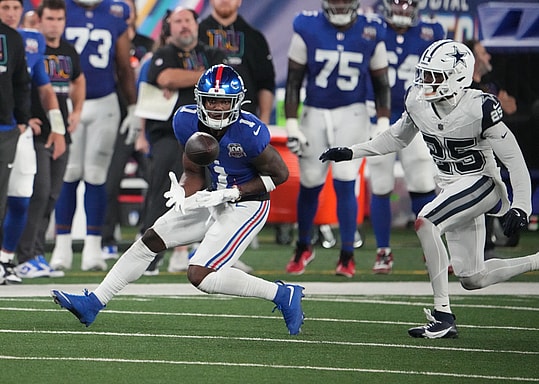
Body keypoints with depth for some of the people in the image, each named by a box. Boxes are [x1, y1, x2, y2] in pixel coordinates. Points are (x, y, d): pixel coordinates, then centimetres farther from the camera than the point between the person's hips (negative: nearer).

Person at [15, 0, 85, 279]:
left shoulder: (68, 52, 12)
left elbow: (79, 81, 31)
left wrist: (77, 111, 18)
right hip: (36, 133, -7)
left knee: (51, 197, 7)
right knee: (39, 193, -14)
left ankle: (37, 254, 14)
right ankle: (26, 257, -10)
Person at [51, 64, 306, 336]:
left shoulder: (249, 132, -28)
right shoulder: (188, 121, -10)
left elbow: (280, 174, -16)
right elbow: (193, 174, 1)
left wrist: (231, 192, -21)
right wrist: (182, 195, -22)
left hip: (246, 206, -8)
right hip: (216, 200, 8)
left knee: (200, 276, -17)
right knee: (151, 240, 9)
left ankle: (282, 294, -6)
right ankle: (93, 304, 18)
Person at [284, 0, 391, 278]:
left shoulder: (371, 33, -3)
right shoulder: (307, 30, -6)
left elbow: (381, 84, 6)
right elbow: (294, 81, -1)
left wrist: (383, 124, -1)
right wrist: (291, 124, -5)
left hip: (352, 116, -1)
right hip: (315, 115, 1)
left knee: (344, 184, -9)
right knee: (310, 184, 6)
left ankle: (347, 257, 1)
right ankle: (303, 247, 29)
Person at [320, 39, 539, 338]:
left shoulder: (479, 109, -23)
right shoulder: (418, 103, -5)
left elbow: (514, 159, -18)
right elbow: (396, 138, 14)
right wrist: (350, 153, 7)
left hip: (480, 183, -7)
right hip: (452, 188, 7)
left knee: (425, 222, -30)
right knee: (472, 280, 7)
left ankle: (443, 314, -25)